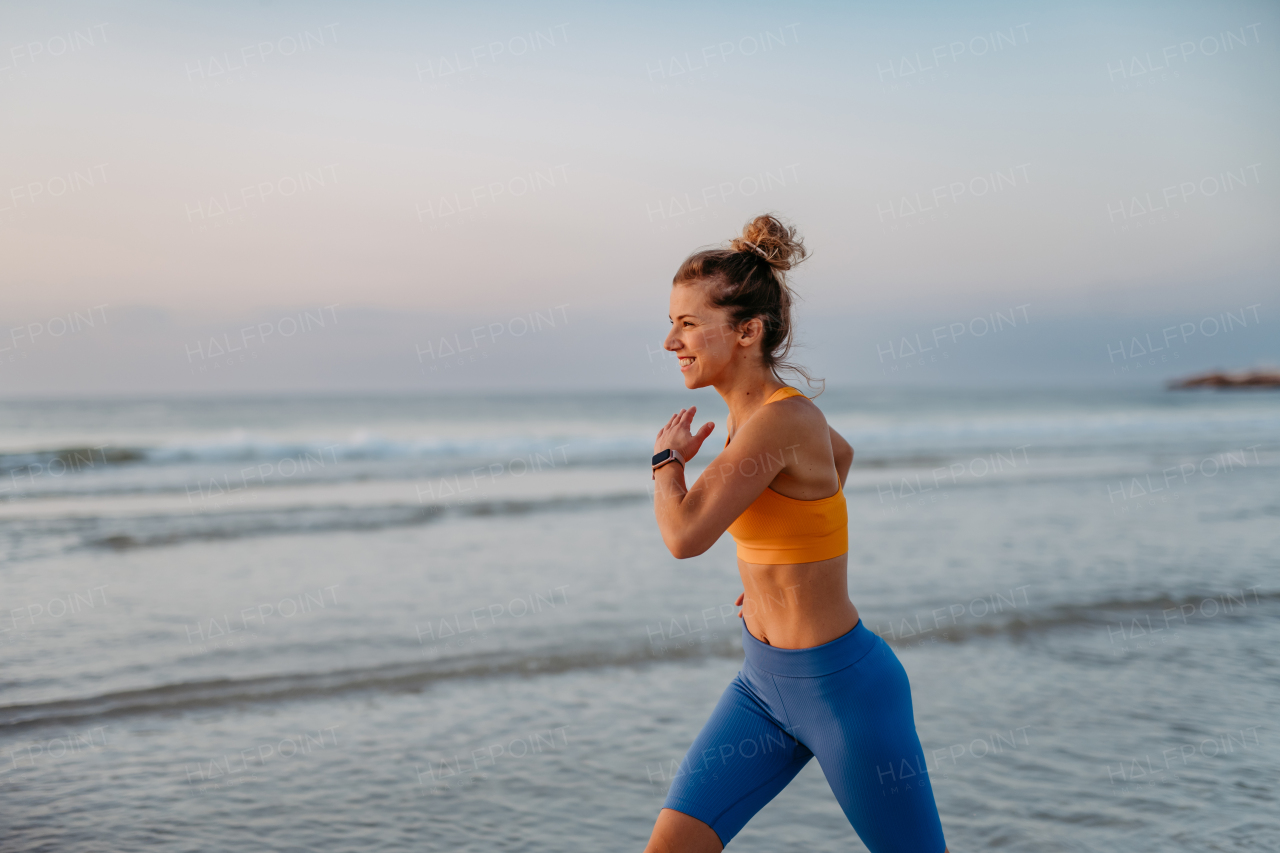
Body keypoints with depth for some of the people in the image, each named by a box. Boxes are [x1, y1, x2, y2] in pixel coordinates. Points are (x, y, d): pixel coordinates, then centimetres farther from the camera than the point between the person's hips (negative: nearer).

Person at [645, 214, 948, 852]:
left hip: (844, 688, -8)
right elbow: (840, 453, 22)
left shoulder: (780, 420, -24)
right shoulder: (748, 410, 2)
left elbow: (685, 535, -28)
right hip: (762, 680, 8)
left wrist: (667, 456, -8)